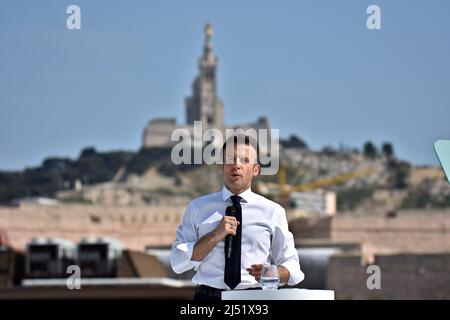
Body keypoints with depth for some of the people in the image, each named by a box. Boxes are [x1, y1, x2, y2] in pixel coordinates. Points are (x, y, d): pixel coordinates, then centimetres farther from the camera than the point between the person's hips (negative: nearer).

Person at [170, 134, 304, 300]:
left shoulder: (273, 211, 12)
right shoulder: (198, 207, 13)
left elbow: (291, 266, 14)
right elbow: (177, 263, 6)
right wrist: (215, 236, -5)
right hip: (208, 297, 0)